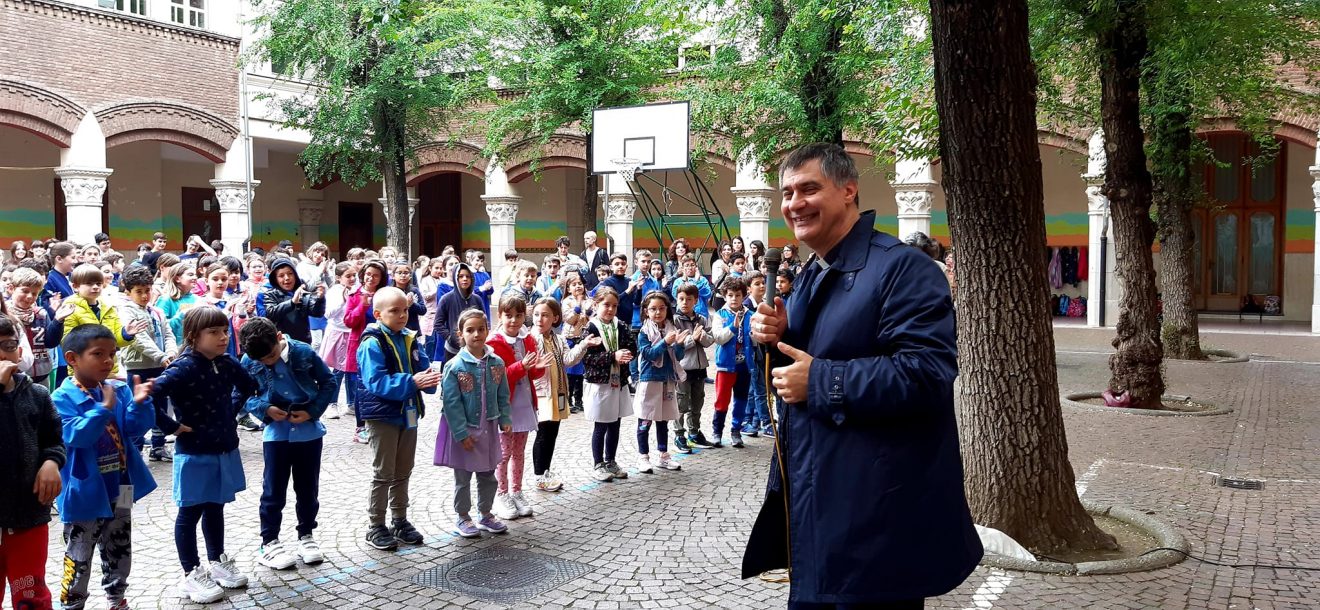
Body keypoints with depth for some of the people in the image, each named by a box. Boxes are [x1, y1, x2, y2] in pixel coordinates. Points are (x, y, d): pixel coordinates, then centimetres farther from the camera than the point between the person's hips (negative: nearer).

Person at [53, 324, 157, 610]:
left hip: (119, 488, 5)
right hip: (85, 492, -5)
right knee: (79, 558, 5)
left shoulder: (120, 390, 0)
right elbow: (75, 436, -25)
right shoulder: (62, 398, -14)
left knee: (120, 551, 20)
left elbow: (136, 429, -5)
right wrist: (104, 408, -35)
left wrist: (139, 404, -23)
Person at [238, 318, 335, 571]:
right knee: (273, 490, 3)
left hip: (309, 430, 0)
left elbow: (329, 383, -2)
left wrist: (313, 410, -13)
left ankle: (306, 535, 26)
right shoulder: (249, 362, -9)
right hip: (276, 433, 0)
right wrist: (264, 409, -15)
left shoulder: (304, 352, -12)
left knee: (308, 488, 11)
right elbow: (242, 396, 3)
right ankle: (269, 542, 15)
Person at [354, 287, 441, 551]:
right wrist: (411, 382, -32)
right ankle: (376, 527, 14)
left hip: (408, 413, 7)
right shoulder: (372, 343, -15)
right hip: (382, 415, -6)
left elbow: (424, 369, 3)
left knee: (403, 472, 16)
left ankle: (400, 521, 29)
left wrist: (430, 379, -21)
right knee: (383, 474, 2)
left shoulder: (411, 340, 5)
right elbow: (376, 381, -24)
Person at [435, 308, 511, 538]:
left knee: (488, 475, 16)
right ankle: (463, 517, 25)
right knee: (463, 476, 9)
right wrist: (462, 433, -17)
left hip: (489, 428, 4)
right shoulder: (455, 366, -16)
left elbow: (502, 395, 7)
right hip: (463, 430, -4)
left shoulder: (496, 363, -3)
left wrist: (505, 419, -2)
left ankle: (486, 515, 32)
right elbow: (452, 403, -15)